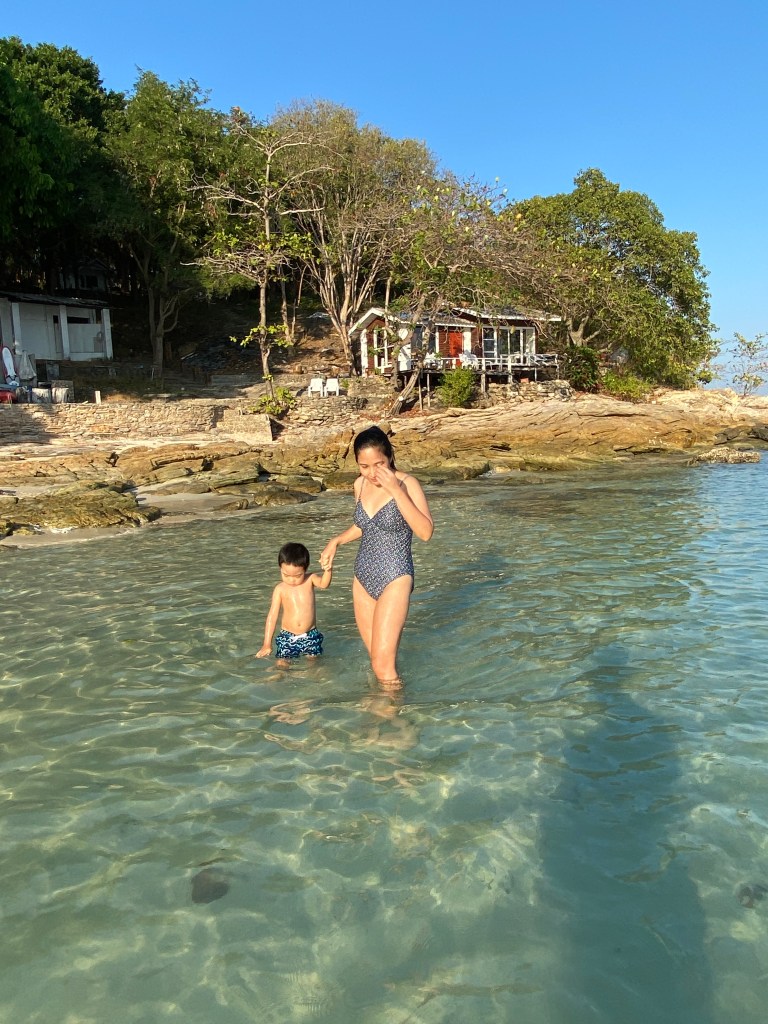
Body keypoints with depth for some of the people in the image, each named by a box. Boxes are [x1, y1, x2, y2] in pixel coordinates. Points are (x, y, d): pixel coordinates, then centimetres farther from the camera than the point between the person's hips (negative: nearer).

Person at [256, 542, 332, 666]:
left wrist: (328, 570, -50)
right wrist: (267, 645, -7)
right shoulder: (280, 589, -8)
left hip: (310, 635, 1)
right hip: (287, 636, -1)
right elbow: (272, 616, -6)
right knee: (282, 665, -10)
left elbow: (324, 584, -27)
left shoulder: (310, 580, -6)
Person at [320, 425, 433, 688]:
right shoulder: (360, 485, 4)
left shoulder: (407, 484, -13)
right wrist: (336, 541, 5)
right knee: (379, 659, 11)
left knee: (383, 664, -9)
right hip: (363, 577, 6)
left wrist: (396, 491, -27)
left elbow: (425, 532, -25)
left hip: (395, 578, -6)